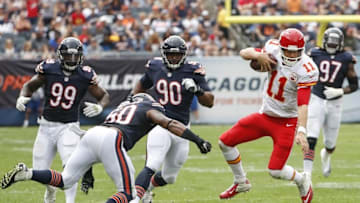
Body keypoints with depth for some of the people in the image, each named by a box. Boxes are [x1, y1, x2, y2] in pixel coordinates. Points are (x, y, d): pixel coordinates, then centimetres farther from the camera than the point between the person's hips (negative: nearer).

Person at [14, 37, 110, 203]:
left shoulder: (85, 75, -7)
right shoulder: (49, 69, -5)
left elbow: (104, 95, 2)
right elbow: (30, 85, 9)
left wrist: (99, 107, -19)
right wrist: (22, 97, -11)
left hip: (68, 127, -2)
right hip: (47, 126, 2)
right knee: (39, 171, 6)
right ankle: (50, 188, 40)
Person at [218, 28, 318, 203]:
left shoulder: (306, 70, -23)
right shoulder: (273, 52, -8)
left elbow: (303, 104, -29)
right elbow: (244, 53, -4)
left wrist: (301, 131, -41)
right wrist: (258, 55, -26)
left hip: (287, 122, -6)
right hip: (264, 115, 6)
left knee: (275, 171, -11)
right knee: (225, 141, 3)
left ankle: (302, 180, 23)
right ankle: (241, 182, 24)